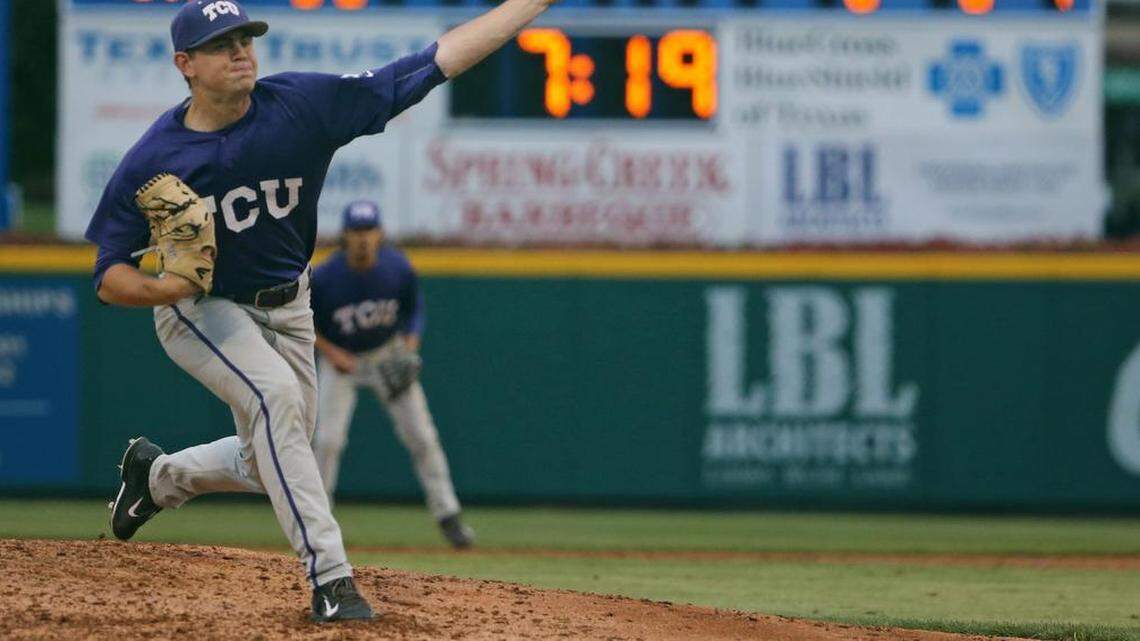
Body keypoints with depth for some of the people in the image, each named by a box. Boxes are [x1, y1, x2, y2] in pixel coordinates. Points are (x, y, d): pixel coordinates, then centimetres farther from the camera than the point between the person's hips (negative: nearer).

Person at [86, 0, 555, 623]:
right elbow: (108, 278, -14)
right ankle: (329, 576, -28)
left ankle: (157, 475, 43)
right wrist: (162, 287, -36)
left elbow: (437, 59, -23)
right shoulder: (153, 162, -22)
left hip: (285, 308, 4)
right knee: (275, 391, -31)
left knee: (268, 465, 11)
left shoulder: (304, 104, -20)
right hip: (199, 309, -4)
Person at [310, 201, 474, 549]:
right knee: (328, 439, -13)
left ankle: (447, 514, 5)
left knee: (422, 436, -3)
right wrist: (331, 353, -21)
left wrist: (410, 348, -16)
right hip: (340, 359, -2)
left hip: (389, 355, 2)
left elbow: (414, 309, -1)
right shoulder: (324, 278, -24)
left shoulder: (399, 268, -18)